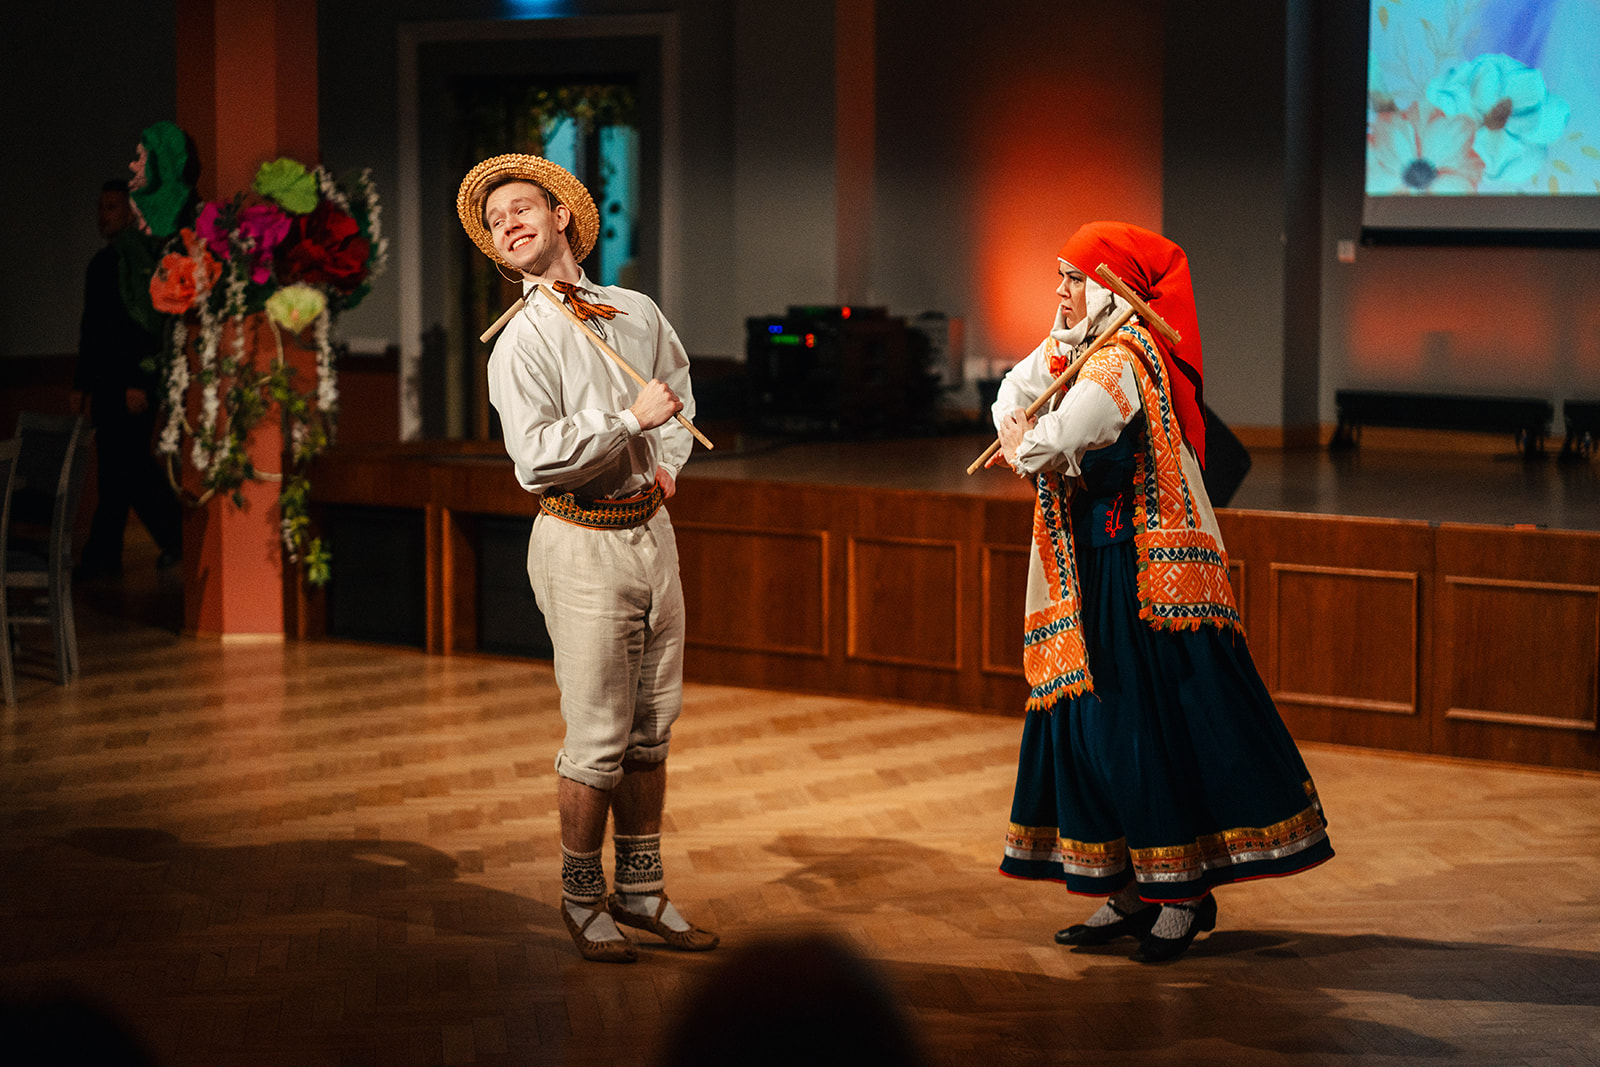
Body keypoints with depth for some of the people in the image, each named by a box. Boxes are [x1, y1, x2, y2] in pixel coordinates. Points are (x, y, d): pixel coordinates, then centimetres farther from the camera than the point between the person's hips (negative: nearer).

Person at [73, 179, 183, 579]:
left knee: (119, 468, -10)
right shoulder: (101, 262, 18)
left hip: (135, 381, -8)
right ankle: (175, 536, 14)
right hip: (106, 381, 8)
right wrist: (83, 384, 18)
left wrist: (139, 383, -19)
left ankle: (102, 556, -6)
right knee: (132, 465, 7)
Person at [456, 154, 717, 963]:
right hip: (582, 542, -6)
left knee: (652, 729, 12)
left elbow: (678, 383, 29)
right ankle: (583, 899, 12)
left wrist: (670, 460, 13)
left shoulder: (638, 313, 9)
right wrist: (631, 419, -19)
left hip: (651, 528, 6)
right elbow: (537, 458, -22)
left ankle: (641, 890, 24)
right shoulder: (522, 343, -10)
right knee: (598, 739, -4)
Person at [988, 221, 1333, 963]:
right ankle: (1130, 891, 17)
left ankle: (1185, 893, 4)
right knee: (1089, 722, 10)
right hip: (1090, 568, 10)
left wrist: (1022, 450, -3)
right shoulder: (1075, 350, 12)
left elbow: (1058, 442, -26)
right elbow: (1014, 395, 25)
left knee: (1154, 726, -5)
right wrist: (1020, 440, 3)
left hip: (1143, 572, -10)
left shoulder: (1123, 359, -17)